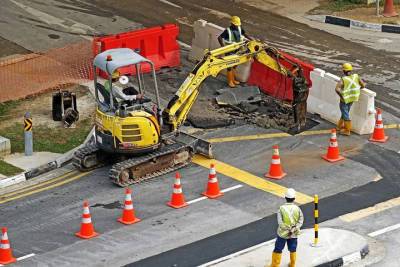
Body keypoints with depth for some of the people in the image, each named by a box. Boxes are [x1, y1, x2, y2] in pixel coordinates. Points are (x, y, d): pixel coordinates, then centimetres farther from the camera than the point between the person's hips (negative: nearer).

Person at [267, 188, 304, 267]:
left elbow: (280, 222, -20)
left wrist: (288, 229, -13)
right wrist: (293, 229, -13)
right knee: (292, 249, 21)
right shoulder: (297, 209, -10)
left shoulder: (281, 208, -16)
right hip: (294, 234, 2)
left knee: (278, 249, 13)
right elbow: (300, 221, -12)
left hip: (283, 233, -2)